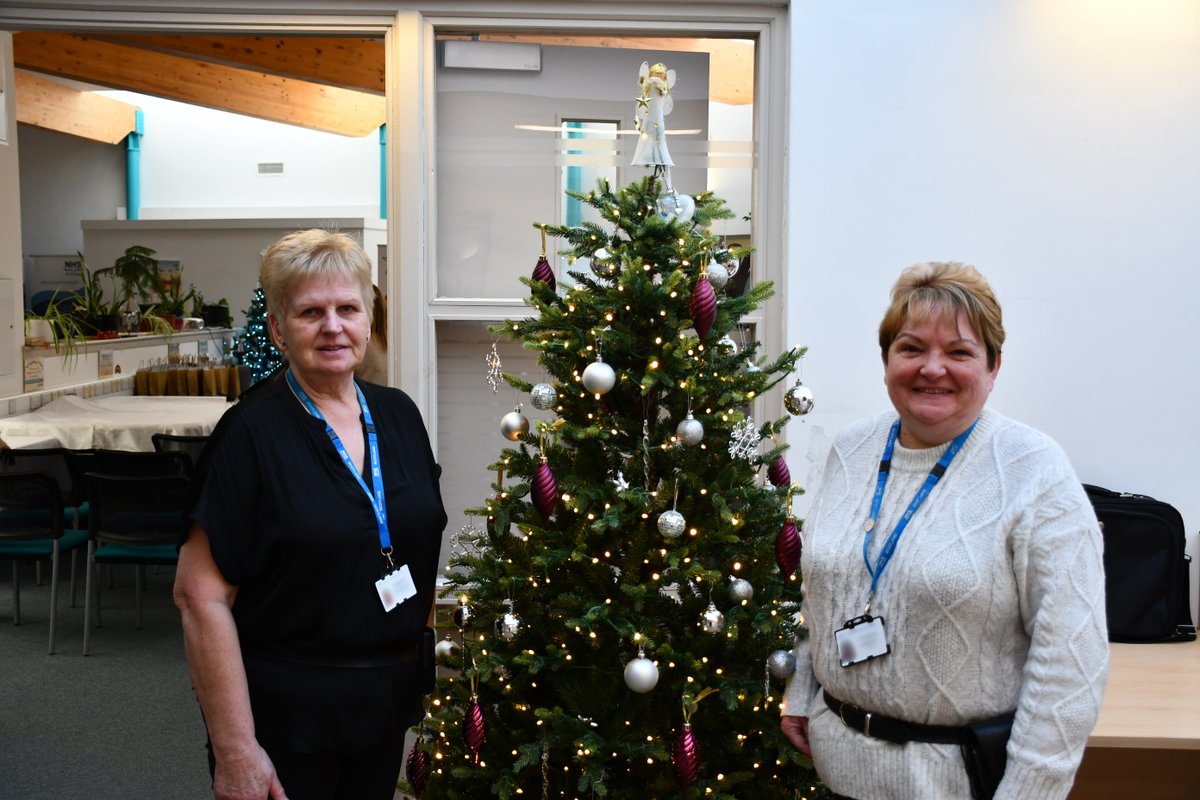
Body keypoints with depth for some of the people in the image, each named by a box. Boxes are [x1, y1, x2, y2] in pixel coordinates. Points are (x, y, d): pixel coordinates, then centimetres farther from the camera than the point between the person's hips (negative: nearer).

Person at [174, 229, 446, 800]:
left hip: (391, 697, 6)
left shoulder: (398, 415, 3)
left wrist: (426, 661, 10)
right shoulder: (252, 432, -15)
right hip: (286, 713, -5)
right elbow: (201, 595, -18)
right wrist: (235, 752, -19)